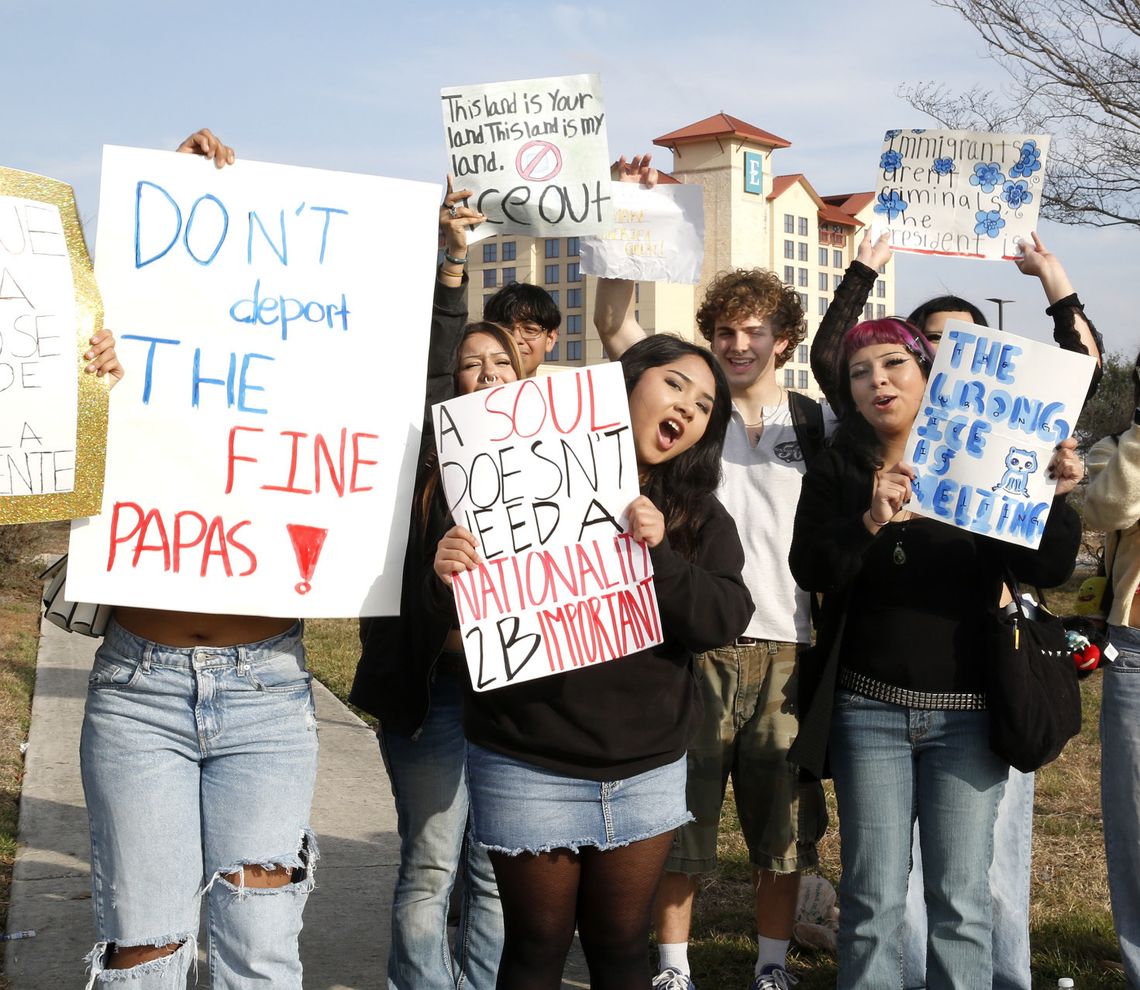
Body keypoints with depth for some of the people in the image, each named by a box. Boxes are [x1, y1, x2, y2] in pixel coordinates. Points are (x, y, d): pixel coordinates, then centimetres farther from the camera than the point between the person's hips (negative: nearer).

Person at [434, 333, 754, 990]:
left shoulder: (701, 516, 6)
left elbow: (726, 620, -6)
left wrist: (661, 555, -21)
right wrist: (449, 575, -23)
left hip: (647, 770, 3)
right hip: (529, 769, -3)